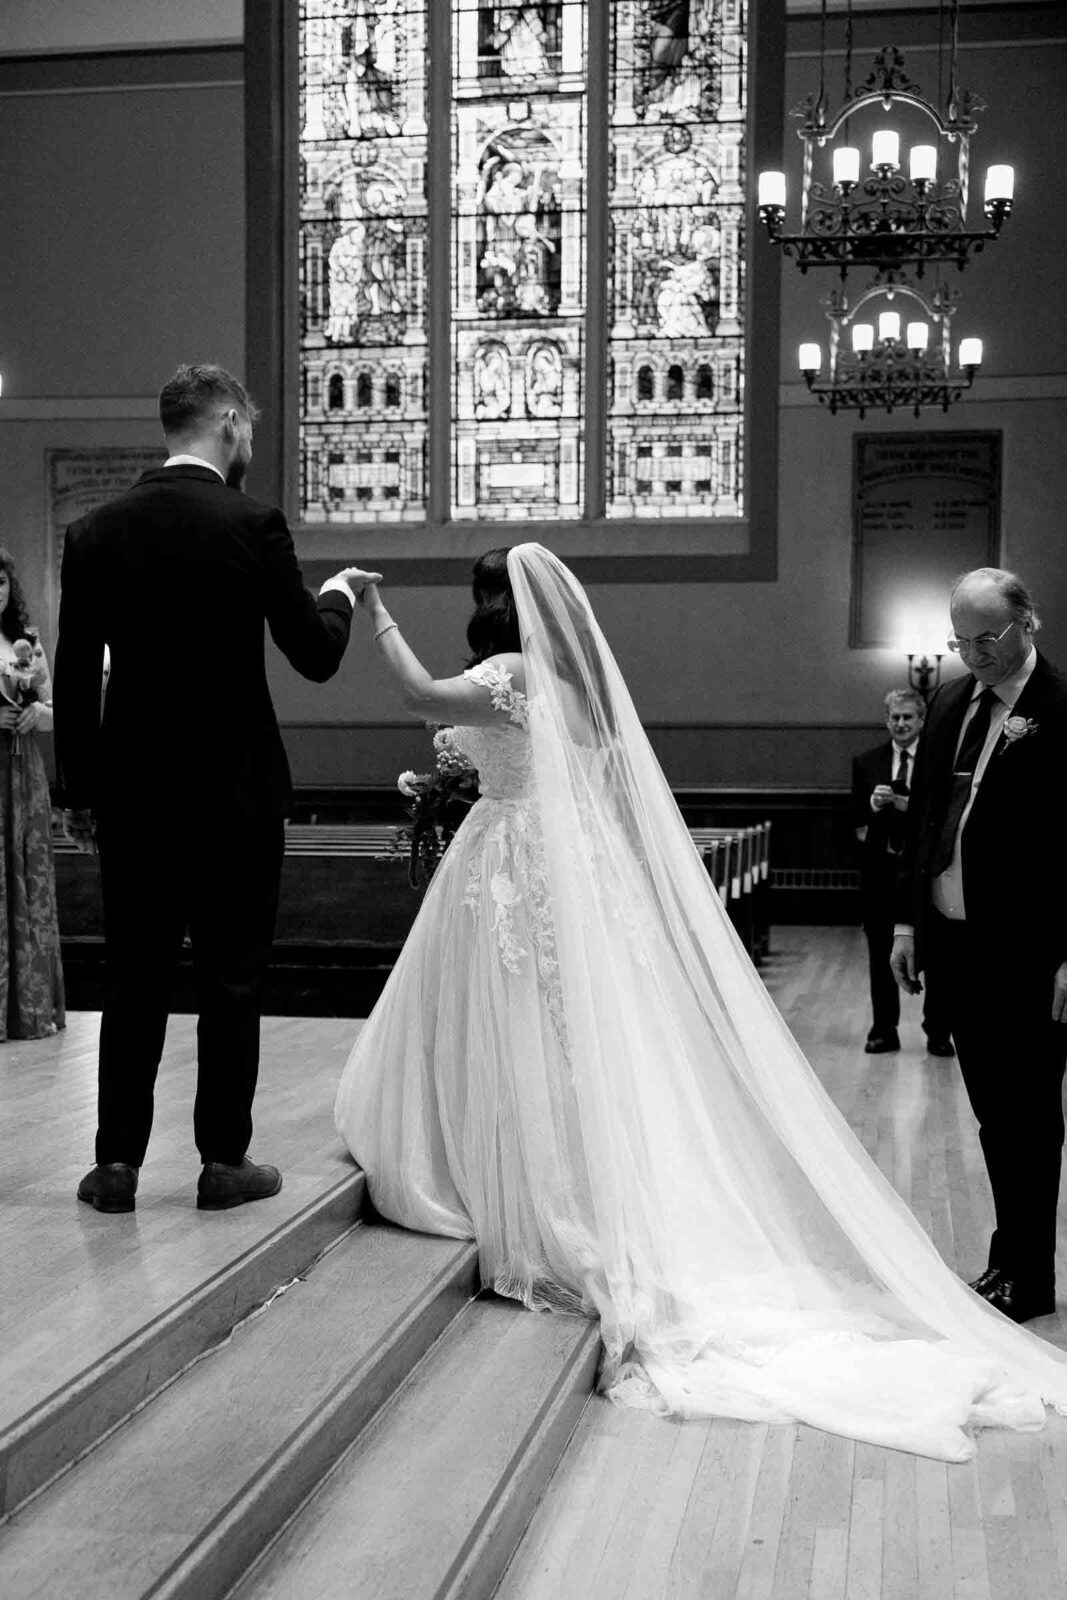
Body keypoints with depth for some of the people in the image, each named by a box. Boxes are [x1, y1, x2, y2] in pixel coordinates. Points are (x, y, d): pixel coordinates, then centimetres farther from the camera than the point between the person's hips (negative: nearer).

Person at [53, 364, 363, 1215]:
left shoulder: (95, 532, 1)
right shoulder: (253, 525, -10)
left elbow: (73, 677, 3)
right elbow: (317, 656, -6)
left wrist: (81, 791, 10)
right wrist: (339, 596, 15)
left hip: (133, 794, 3)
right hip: (235, 793, -3)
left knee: (134, 979, 11)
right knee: (231, 981, 7)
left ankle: (117, 1161, 13)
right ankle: (225, 1160, 13)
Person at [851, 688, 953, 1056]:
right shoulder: (866, 762, 8)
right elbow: (855, 820, 7)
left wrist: (905, 804, -19)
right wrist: (871, 805, -13)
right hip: (880, 869, 3)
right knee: (881, 954, 9)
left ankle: (938, 1033, 12)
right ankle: (883, 1031, 18)